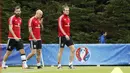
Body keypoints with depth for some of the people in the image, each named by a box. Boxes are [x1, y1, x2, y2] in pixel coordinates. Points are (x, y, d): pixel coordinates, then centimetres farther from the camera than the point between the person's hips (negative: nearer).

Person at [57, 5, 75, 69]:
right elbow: (60, 27, -18)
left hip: (68, 36, 7)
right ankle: (59, 65, 11)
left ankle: (70, 64, 3)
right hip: (62, 36, -7)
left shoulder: (68, 18, 13)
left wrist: (68, 35, 15)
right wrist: (65, 35, -25)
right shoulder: (61, 18, -10)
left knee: (73, 49, -2)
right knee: (61, 51, 1)